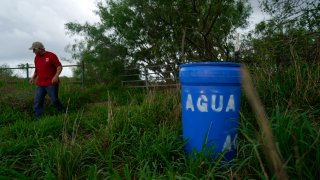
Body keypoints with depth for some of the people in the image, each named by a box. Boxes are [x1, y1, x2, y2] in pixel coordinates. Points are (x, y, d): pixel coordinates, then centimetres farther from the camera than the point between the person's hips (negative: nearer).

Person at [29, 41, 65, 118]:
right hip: (40, 84, 6)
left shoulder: (51, 55, -7)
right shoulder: (36, 58, 14)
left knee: (54, 100, -2)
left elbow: (59, 66, -10)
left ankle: (63, 113, 19)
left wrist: (56, 76, -24)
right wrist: (33, 77, 11)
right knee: (37, 102, 4)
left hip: (51, 83, -6)